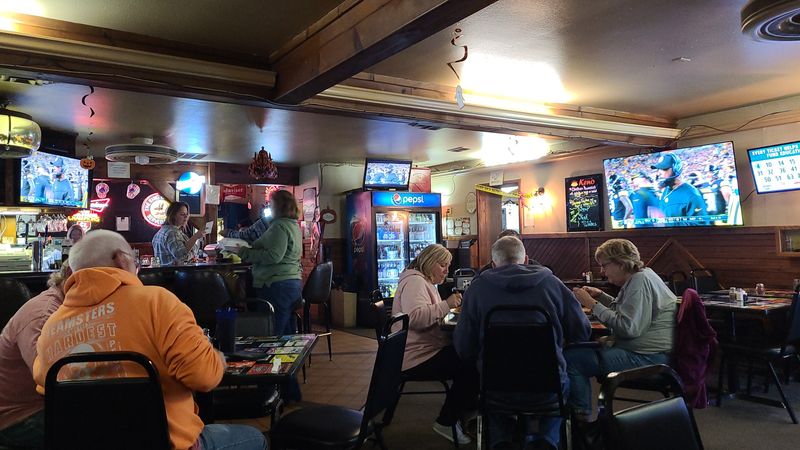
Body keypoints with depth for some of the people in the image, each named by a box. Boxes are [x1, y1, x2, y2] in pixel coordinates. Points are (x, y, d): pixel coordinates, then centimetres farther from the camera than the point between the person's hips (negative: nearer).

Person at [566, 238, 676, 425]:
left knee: (570, 359, -16)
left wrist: (593, 304, -18)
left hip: (648, 358, -11)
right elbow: (626, 311, 29)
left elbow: (628, 327, -24)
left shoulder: (640, 281, -16)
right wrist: (600, 296, 15)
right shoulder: (638, 276, 15)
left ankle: (582, 418, -1)